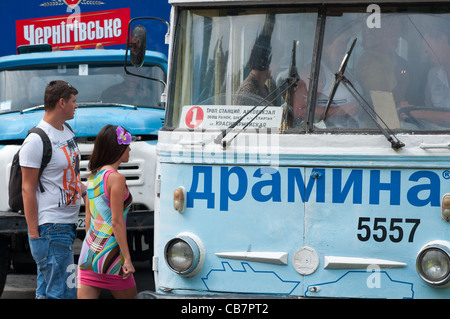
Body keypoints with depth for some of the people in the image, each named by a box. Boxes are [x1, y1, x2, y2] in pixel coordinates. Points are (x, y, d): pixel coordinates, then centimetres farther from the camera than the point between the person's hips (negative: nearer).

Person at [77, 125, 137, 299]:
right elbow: (116, 221, -15)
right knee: (129, 296, 11)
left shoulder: (93, 177, 11)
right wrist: (127, 259, -13)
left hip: (89, 250, 7)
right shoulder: (116, 178, -13)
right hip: (109, 252, -7)